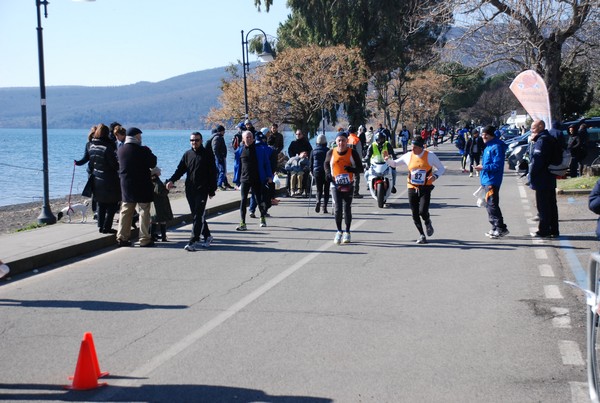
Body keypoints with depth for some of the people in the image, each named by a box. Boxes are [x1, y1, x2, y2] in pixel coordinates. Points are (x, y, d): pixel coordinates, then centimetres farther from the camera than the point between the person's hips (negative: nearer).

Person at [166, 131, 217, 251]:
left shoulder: (207, 154, -1)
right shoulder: (187, 154, 11)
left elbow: (212, 173, -1)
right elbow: (180, 169, 9)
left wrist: (212, 190, -4)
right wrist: (171, 180, -9)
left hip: (202, 190, -5)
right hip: (190, 190, 5)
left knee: (198, 216, -9)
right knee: (196, 215, 11)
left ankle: (193, 242, -12)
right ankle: (207, 236, 26)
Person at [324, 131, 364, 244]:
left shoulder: (353, 153, -4)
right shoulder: (331, 153, 0)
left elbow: (360, 169, -1)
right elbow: (326, 164, 19)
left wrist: (352, 169, -22)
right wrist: (328, 173, 0)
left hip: (348, 185, -1)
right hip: (335, 185, 1)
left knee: (347, 209, 2)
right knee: (337, 209, -2)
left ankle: (347, 232, 16)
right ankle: (339, 232, 14)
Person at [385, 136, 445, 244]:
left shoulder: (430, 156, -6)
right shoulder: (408, 156, 2)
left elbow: (441, 168, 3)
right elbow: (394, 163, 14)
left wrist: (435, 176, -16)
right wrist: (388, 160, -6)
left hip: (425, 189, -3)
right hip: (412, 188, 3)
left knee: (423, 212, -17)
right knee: (415, 214, 2)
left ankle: (428, 223, 19)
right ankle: (422, 235, 18)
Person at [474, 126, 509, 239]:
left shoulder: (496, 147, -16)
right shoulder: (488, 146, 15)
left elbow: (497, 165, -21)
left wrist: (483, 167, -20)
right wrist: (482, 166, 11)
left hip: (492, 181, -10)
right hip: (487, 180, 10)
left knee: (492, 205, -11)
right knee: (489, 205, 14)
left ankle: (501, 228, -8)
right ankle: (495, 228, 21)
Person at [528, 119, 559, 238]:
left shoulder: (541, 141, -18)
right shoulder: (549, 139, 14)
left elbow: (537, 160, -23)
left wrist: (531, 175, -14)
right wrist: (534, 141, 6)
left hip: (541, 179, -10)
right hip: (550, 179, 10)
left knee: (542, 206, -3)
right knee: (551, 205, 13)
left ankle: (543, 230, 1)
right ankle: (553, 230, 19)